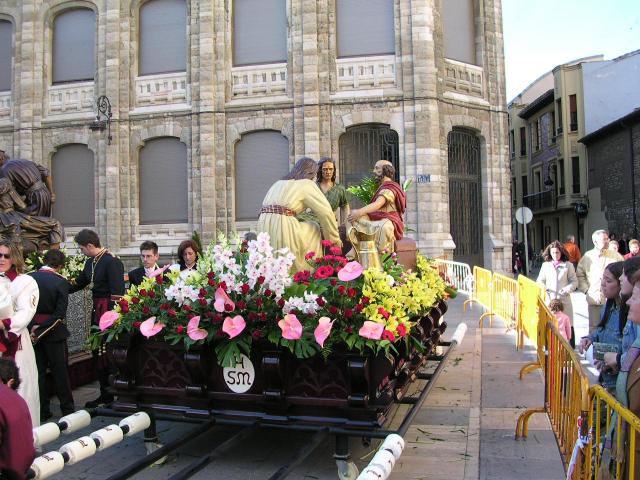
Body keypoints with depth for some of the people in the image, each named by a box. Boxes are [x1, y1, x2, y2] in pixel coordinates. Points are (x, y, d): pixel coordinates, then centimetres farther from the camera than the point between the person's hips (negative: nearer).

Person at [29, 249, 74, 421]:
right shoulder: (61, 282, -13)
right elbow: (60, 314, -18)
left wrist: (34, 329, 7)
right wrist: (40, 329, -14)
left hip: (32, 331, 3)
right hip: (53, 332, -3)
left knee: (38, 371, 12)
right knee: (60, 371, 8)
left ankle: (42, 411, 18)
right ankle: (67, 409, 16)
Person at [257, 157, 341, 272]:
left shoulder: (278, 183, 27)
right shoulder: (307, 184, 6)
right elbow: (326, 212, 1)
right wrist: (335, 239, 10)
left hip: (263, 228, 6)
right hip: (282, 226, -6)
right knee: (315, 230, 17)